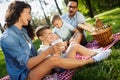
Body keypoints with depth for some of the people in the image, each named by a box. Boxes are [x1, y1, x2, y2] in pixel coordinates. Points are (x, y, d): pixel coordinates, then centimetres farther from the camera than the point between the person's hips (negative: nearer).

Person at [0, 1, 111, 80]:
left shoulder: (22, 30, 10)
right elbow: (27, 64, -24)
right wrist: (48, 51, -29)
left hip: (33, 68, 9)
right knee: (53, 60, -26)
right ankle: (89, 61, -10)